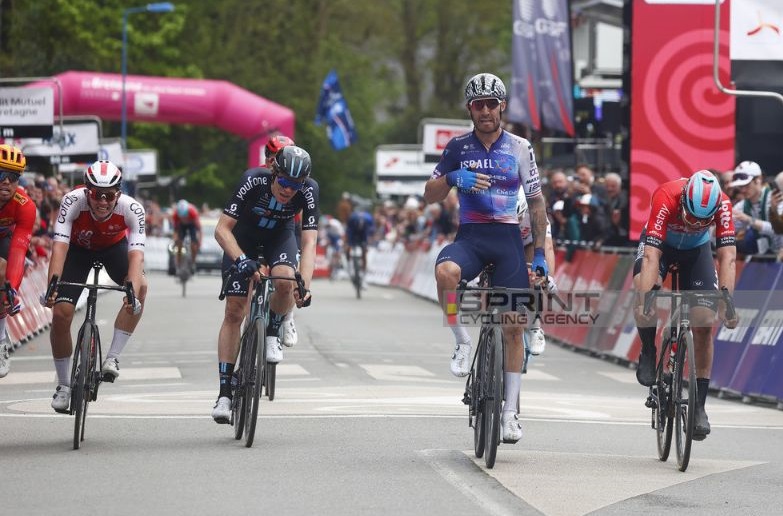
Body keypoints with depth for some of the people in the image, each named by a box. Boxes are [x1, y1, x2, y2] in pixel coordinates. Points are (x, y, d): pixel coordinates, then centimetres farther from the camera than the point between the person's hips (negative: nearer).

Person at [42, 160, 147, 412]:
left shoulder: (132, 208, -35)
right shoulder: (73, 201, -36)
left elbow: (136, 254, -42)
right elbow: (59, 247, -41)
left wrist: (133, 293, -58)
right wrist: (52, 287, -54)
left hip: (114, 246, 0)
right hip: (78, 247, 0)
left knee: (141, 286, -30)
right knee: (60, 314, -13)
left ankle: (112, 357, -18)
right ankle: (63, 385, 7)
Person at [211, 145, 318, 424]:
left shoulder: (308, 190, -29)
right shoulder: (253, 181, -33)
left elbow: (309, 242, -33)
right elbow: (222, 229, -34)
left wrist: (305, 285, -46)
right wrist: (241, 260, -50)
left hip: (279, 236, 1)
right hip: (243, 236, -1)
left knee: (285, 282, -32)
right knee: (234, 312, -9)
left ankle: (273, 333, -1)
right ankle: (224, 392, -5)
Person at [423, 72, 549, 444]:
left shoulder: (520, 148, 4)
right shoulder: (458, 148, 6)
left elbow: (536, 202, 9)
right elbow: (430, 196, 7)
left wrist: (540, 253, 5)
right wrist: (452, 177, -14)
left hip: (508, 238, 0)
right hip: (470, 236, 0)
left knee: (513, 326, -2)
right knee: (445, 272, -37)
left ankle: (511, 411, 7)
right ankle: (463, 341, -15)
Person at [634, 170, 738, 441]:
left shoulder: (722, 204, -33)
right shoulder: (665, 198, -39)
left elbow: (727, 257, -36)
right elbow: (652, 256, -44)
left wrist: (726, 302, -47)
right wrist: (645, 300, -54)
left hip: (696, 249, 2)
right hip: (660, 244, -2)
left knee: (704, 324, -9)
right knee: (643, 288, -33)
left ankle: (699, 405, -1)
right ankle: (648, 351, -6)